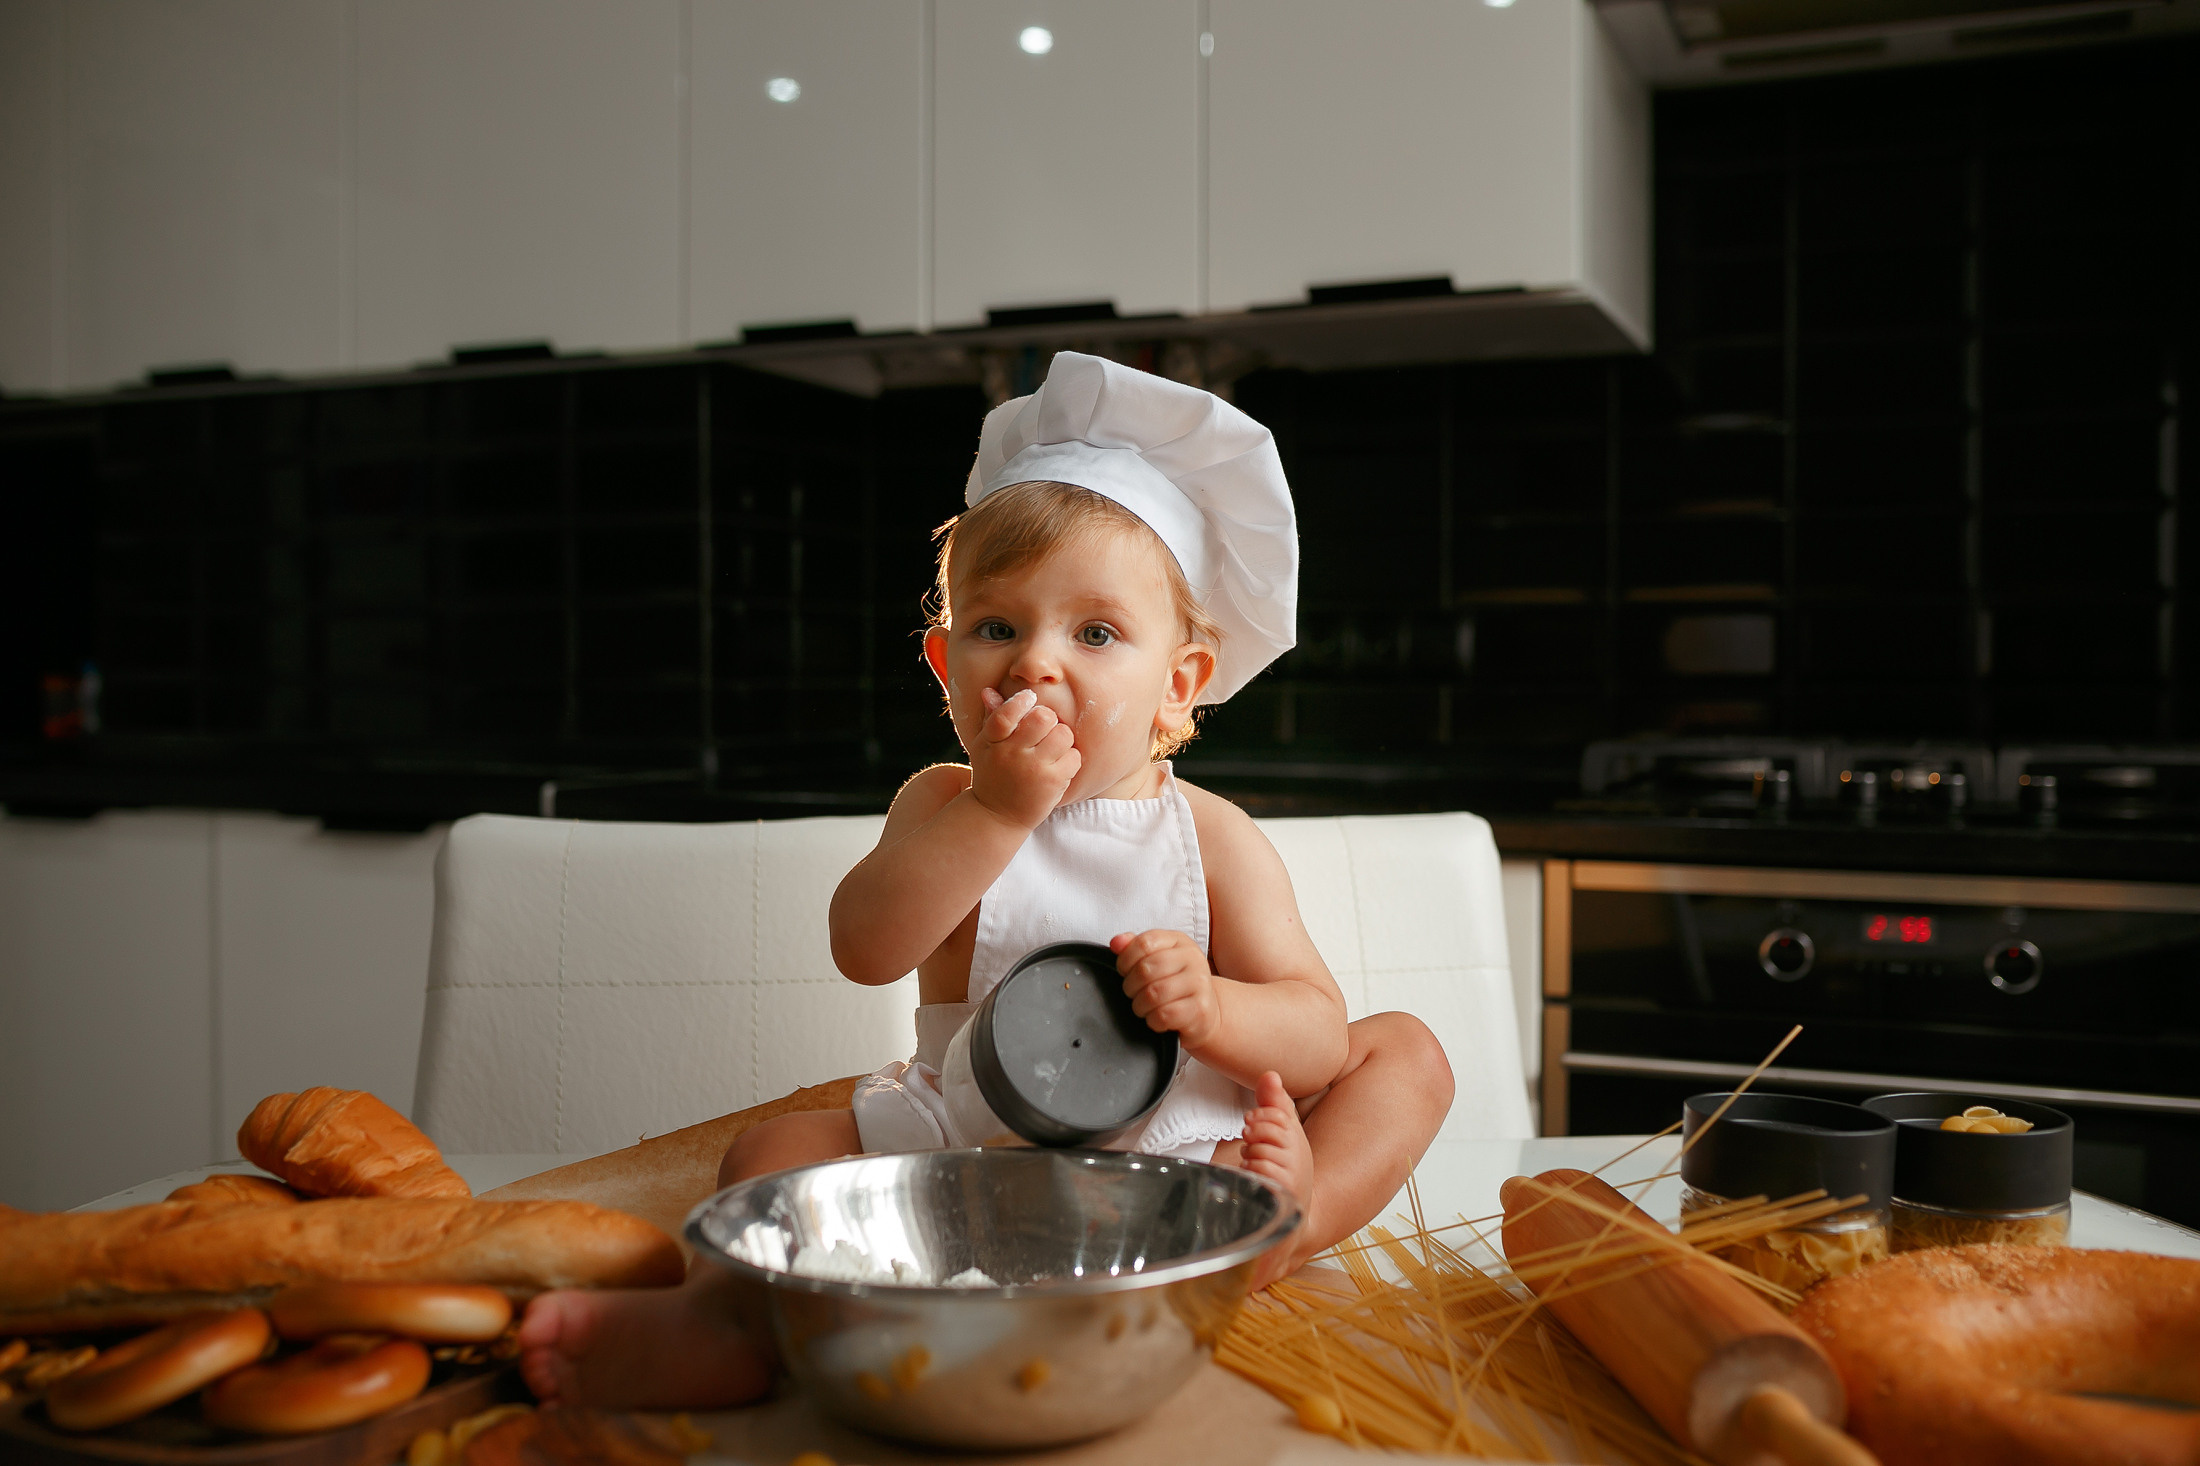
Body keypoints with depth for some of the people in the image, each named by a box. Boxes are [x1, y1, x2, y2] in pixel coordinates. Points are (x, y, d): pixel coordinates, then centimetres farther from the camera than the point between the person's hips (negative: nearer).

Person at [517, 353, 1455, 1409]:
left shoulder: (1211, 838, -4)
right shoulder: (945, 805, -2)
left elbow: (1321, 1032, -7)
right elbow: (864, 948, -21)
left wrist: (1211, 1010, -29)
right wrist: (997, 810, -29)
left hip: (1185, 1148, 0)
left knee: (1405, 1050, -9)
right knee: (779, 1150, -14)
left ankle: (1290, 1219, -33)